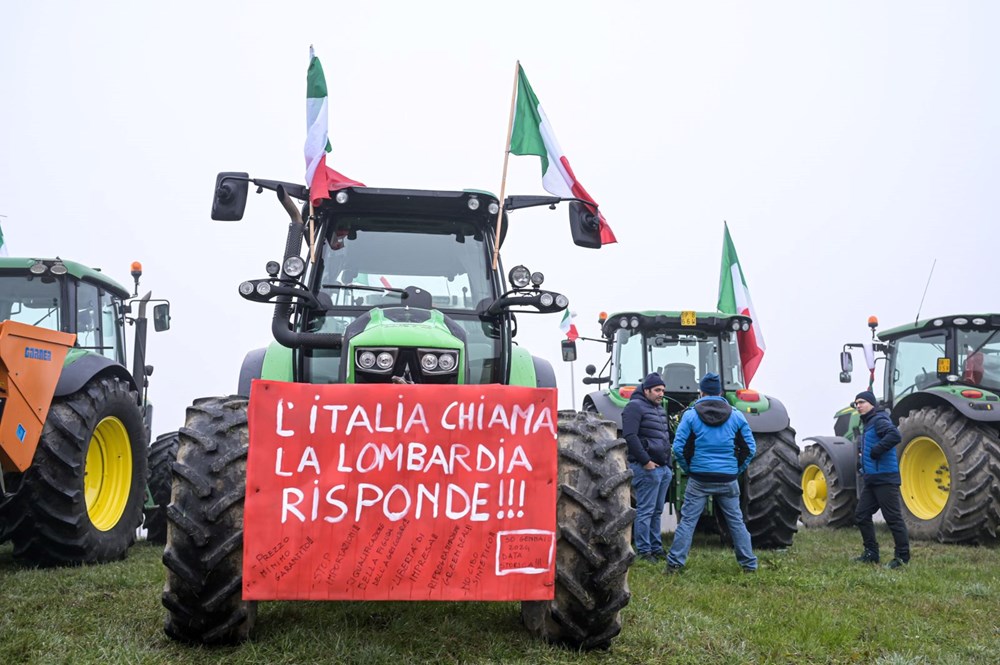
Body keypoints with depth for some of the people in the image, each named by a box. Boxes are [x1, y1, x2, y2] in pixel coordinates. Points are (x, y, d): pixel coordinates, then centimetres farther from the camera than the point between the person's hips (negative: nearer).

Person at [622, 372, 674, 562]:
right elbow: (630, 436, -18)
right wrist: (645, 461, -19)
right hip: (647, 468, -9)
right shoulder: (635, 407, -9)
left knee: (657, 511, 14)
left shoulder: (659, 409, 20)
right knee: (645, 511, -5)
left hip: (663, 468, 9)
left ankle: (656, 548, 21)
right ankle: (643, 551, 0)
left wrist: (668, 463, 19)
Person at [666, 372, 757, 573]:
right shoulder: (736, 416, 3)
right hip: (728, 479, 2)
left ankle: (674, 563, 1)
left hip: (699, 479, -2)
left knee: (687, 520, 3)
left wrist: (688, 468, 7)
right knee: (736, 521, 12)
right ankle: (749, 564, 17)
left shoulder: (691, 415, -3)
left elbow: (679, 447, -7)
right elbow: (750, 448, 3)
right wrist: (737, 470, 12)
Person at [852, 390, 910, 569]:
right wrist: (862, 456, 13)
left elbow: (895, 435, -32)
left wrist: (875, 451, -24)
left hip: (885, 479, -11)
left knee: (893, 518, -5)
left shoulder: (879, 420, -13)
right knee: (861, 515, 11)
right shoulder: (867, 423, 18)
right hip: (871, 479, 11)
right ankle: (871, 553, 19)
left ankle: (902, 557, 0)